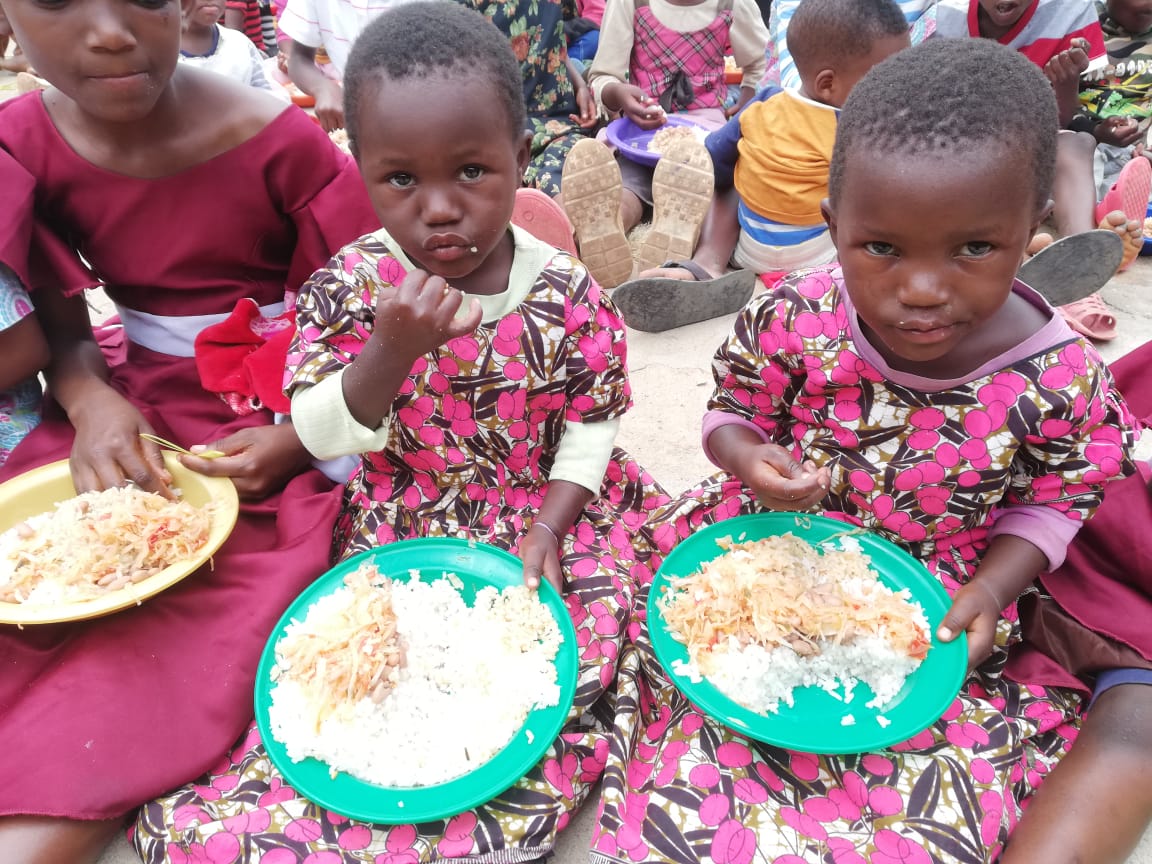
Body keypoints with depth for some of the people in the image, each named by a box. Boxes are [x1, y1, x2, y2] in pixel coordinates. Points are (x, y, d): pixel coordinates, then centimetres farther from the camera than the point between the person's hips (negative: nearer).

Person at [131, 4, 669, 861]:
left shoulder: (566, 295, -11)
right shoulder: (350, 287, -11)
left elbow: (591, 424, -2)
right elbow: (320, 434, -13)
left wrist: (548, 526, -13)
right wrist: (392, 350, -30)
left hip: (541, 512, 1)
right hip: (400, 525, 0)